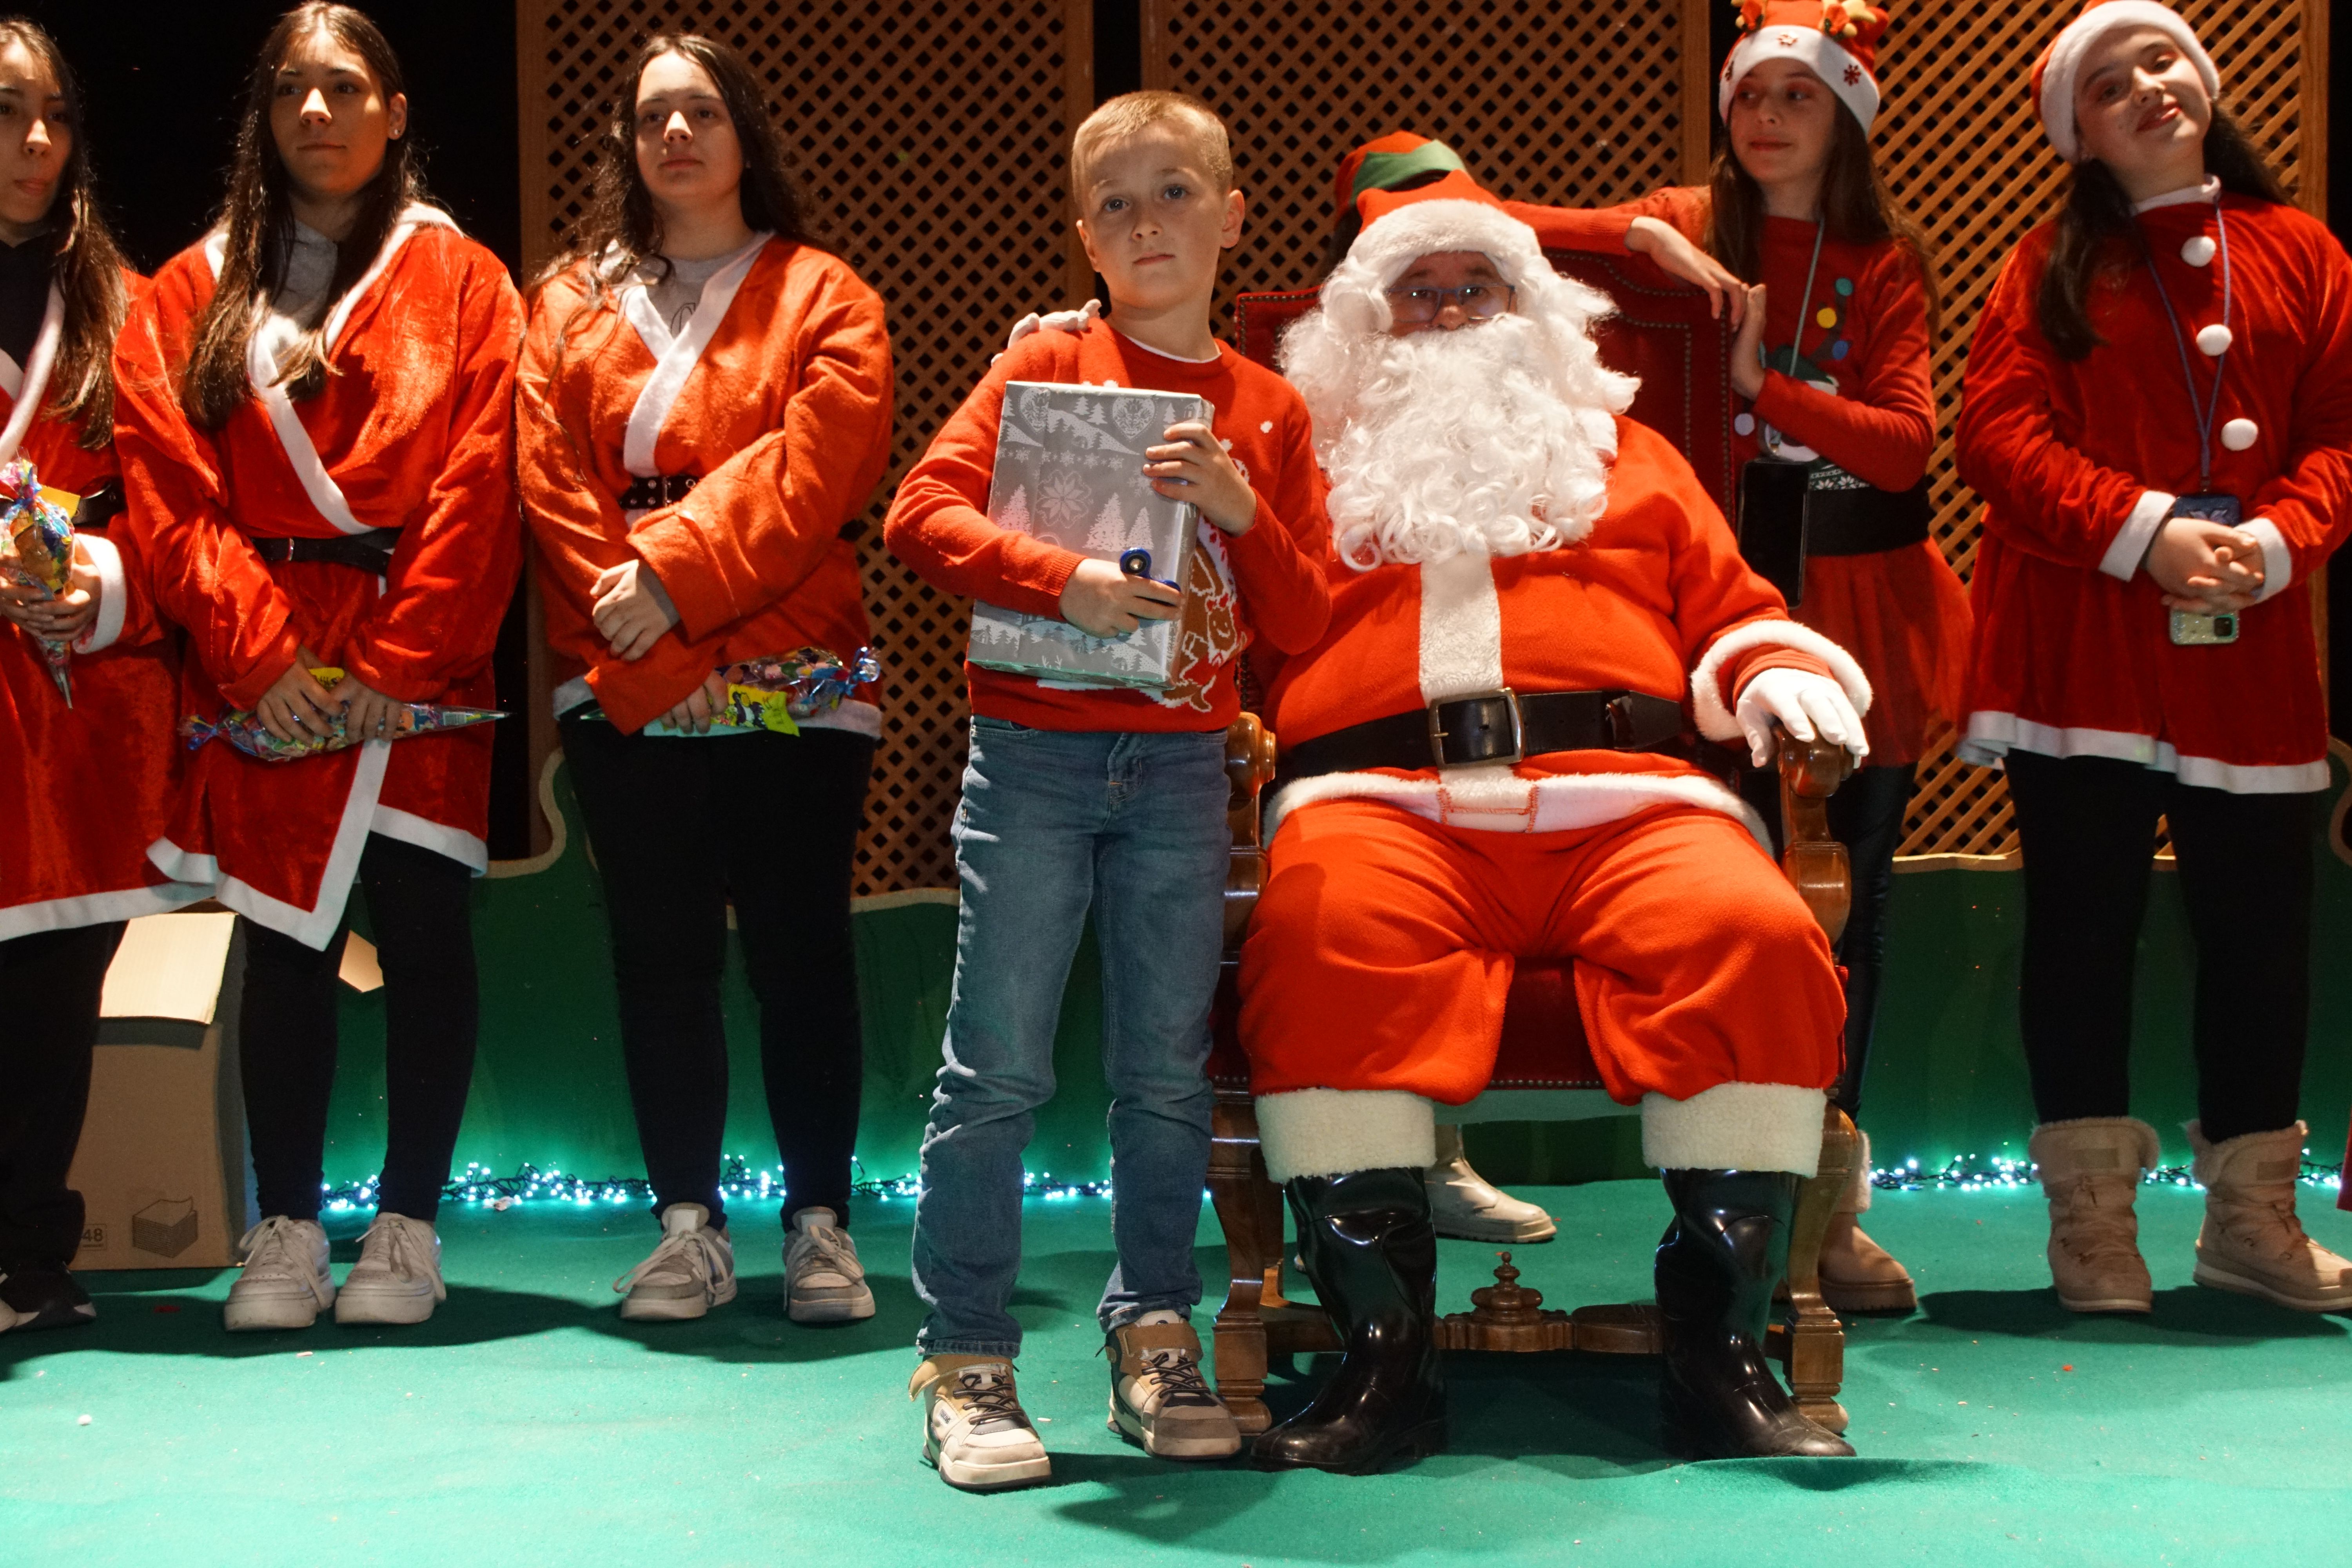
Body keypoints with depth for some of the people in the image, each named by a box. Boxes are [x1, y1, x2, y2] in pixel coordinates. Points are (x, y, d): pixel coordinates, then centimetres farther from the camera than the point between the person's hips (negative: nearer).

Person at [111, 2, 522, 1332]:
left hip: (419, 667, -1)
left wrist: (405, 659, -11)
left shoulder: (458, 280, 7)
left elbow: (477, 486, -2)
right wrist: (254, 649, -9)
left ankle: (409, 1230, 7)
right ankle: (287, 1233, 9)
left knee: (425, 932, -1)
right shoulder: (197, 291, 12)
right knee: (284, 945, 3)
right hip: (263, 665, 2)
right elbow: (170, 487, 3)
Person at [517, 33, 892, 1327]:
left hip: (792, 682, -2)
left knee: (801, 950, 0)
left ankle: (820, 1222, 8)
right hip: (625, 693, 2)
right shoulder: (570, 303, 14)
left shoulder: (822, 298, 7)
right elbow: (555, 490, 2)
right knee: (660, 956, 4)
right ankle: (687, 1225, 11)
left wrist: (674, 577, -17)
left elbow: (815, 470, -8)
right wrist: (648, 657, -9)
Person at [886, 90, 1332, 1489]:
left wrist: (1243, 509, -10)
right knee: (998, 1068, -2)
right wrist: (1060, 578, -22)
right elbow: (921, 514, -9)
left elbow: (1305, 625, 6)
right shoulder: (1047, 365, 2)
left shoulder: (1270, 411, 10)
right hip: (1034, 752, -3)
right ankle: (967, 1362, 5)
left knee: (1168, 1071, 7)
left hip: (1182, 765, 3)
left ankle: (1156, 1338, 20)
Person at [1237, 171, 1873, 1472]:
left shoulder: (1624, 457, 32)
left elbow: (1730, 613, 27)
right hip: (1384, 802, -1)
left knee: (1757, 937, -31)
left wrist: (1777, 674, 6)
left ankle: (1718, 1350, -23)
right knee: (1324, 943, -36)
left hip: (1623, 800, 1)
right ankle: (1382, 1358, -29)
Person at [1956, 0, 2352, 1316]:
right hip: (2081, 649, -1)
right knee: (2085, 920, 2)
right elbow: (1998, 431, -5)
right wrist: (2143, 531, -17)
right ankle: (2092, 1210, 10)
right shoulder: (2052, 269, 7)